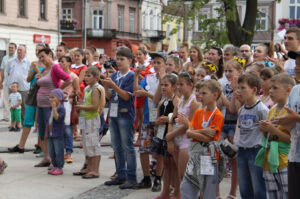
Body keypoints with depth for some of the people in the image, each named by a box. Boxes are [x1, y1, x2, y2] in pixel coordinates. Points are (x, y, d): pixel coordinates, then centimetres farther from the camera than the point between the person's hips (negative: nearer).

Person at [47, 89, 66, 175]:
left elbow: (58, 118, -26)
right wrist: (47, 132, 18)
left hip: (58, 135, -8)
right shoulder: (50, 108, 13)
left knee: (58, 151, -3)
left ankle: (59, 167, 3)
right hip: (50, 134, 8)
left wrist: (54, 108, -23)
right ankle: (54, 166, 21)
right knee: (51, 152, 12)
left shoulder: (61, 108, -11)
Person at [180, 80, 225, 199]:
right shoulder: (198, 113, 10)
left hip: (209, 156, -7)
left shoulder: (218, 116, -10)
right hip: (195, 153, 7)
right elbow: (189, 133, 1)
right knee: (186, 188, 9)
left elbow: (208, 138, -17)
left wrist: (194, 133, -10)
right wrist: (203, 132, -13)